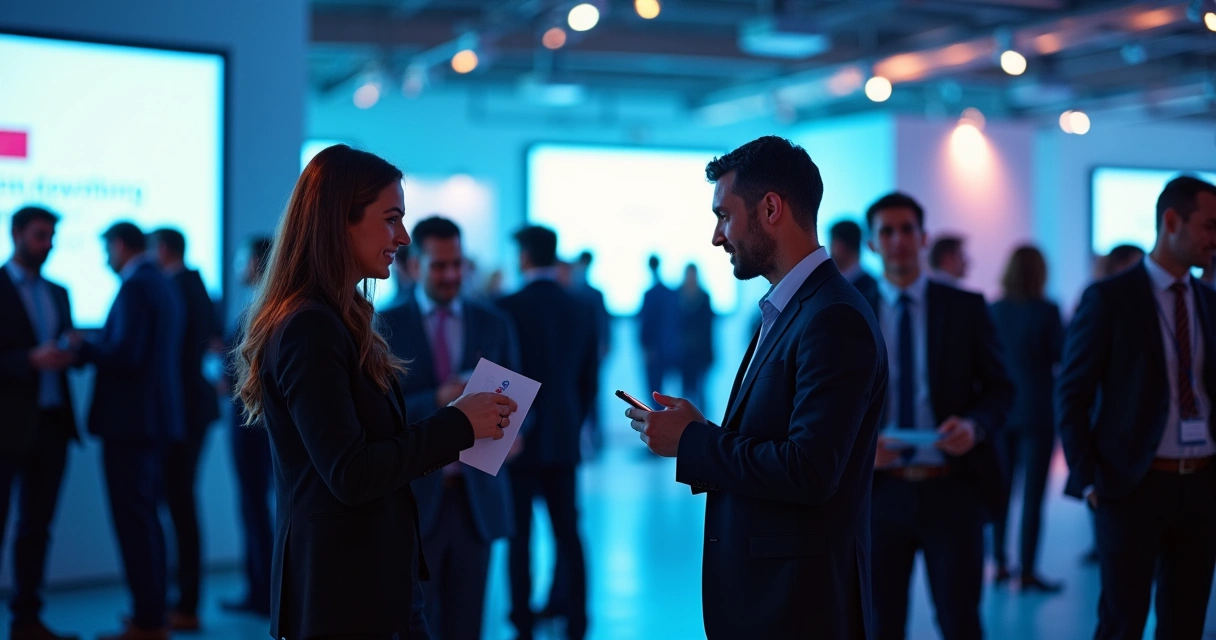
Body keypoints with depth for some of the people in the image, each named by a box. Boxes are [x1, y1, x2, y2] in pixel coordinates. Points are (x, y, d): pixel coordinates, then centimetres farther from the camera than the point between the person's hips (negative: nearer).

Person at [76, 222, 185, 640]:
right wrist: (96, 349, 21)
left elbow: (126, 355, -21)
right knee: (146, 519, 15)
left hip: (131, 421, -10)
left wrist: (82, 348, -7)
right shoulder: (165, 286, 15)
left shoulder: (136, 288, -13)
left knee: (134, 520, -6)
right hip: (157, 419, 10)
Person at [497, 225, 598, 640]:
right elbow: (589, 379, 9)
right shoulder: (581, 310, 3)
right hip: (564, 438, 5)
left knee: (519, 536, 4)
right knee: (567, 531, 10)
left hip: (518, 438, -4)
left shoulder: (509, 308, -12)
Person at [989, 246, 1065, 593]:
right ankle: (1027, 571, 1)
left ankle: (999, 563, 19)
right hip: (1036, 411, -4)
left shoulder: (991, 310, -1)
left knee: (1000, 489, 14)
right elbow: (1064, 356, -7)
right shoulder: (1046, 311, -13)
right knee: (1033, 493, 0)